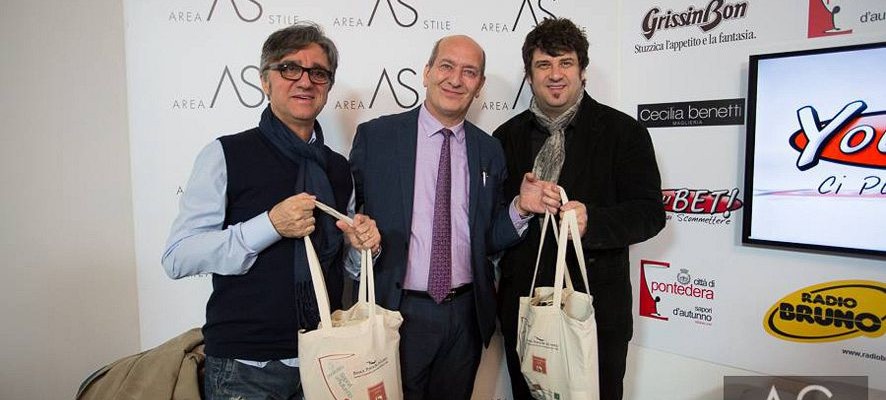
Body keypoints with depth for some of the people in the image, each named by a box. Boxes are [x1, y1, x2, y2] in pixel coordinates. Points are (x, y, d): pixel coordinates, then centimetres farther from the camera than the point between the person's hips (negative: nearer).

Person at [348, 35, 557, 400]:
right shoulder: (375, 136, -5)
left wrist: (521, 207, -10)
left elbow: (488, 239, 7)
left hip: (467, 315, 3)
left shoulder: (489, 150, 4)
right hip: (397, 312, -3)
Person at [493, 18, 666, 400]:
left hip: (597, 307, -2)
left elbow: (650, 212, -7)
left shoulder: (623, 131, -2)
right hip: (522, 302, 3)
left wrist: (592, 221, -24)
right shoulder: (507, 136, 8)